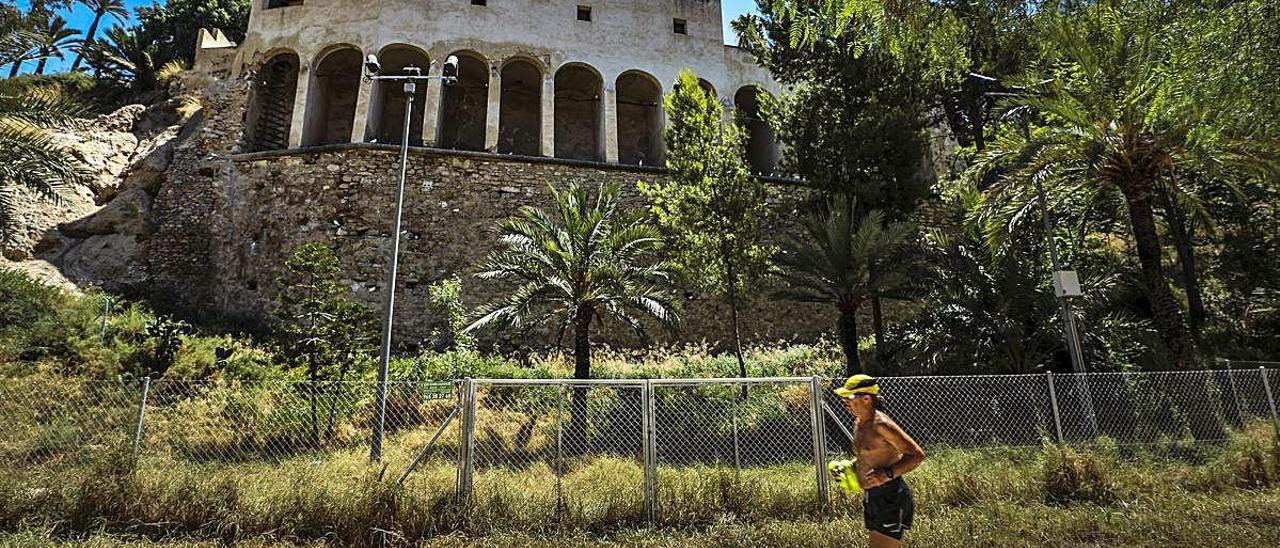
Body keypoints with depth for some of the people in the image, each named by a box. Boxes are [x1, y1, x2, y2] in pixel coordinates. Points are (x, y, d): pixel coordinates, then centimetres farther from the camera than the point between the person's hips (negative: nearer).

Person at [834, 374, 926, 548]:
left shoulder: (880, 424, -20)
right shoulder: (858, 423, 7)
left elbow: (917, 455, -19)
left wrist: (887, 474, -28)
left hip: (890, 497, -9)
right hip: (871, 498, 9)